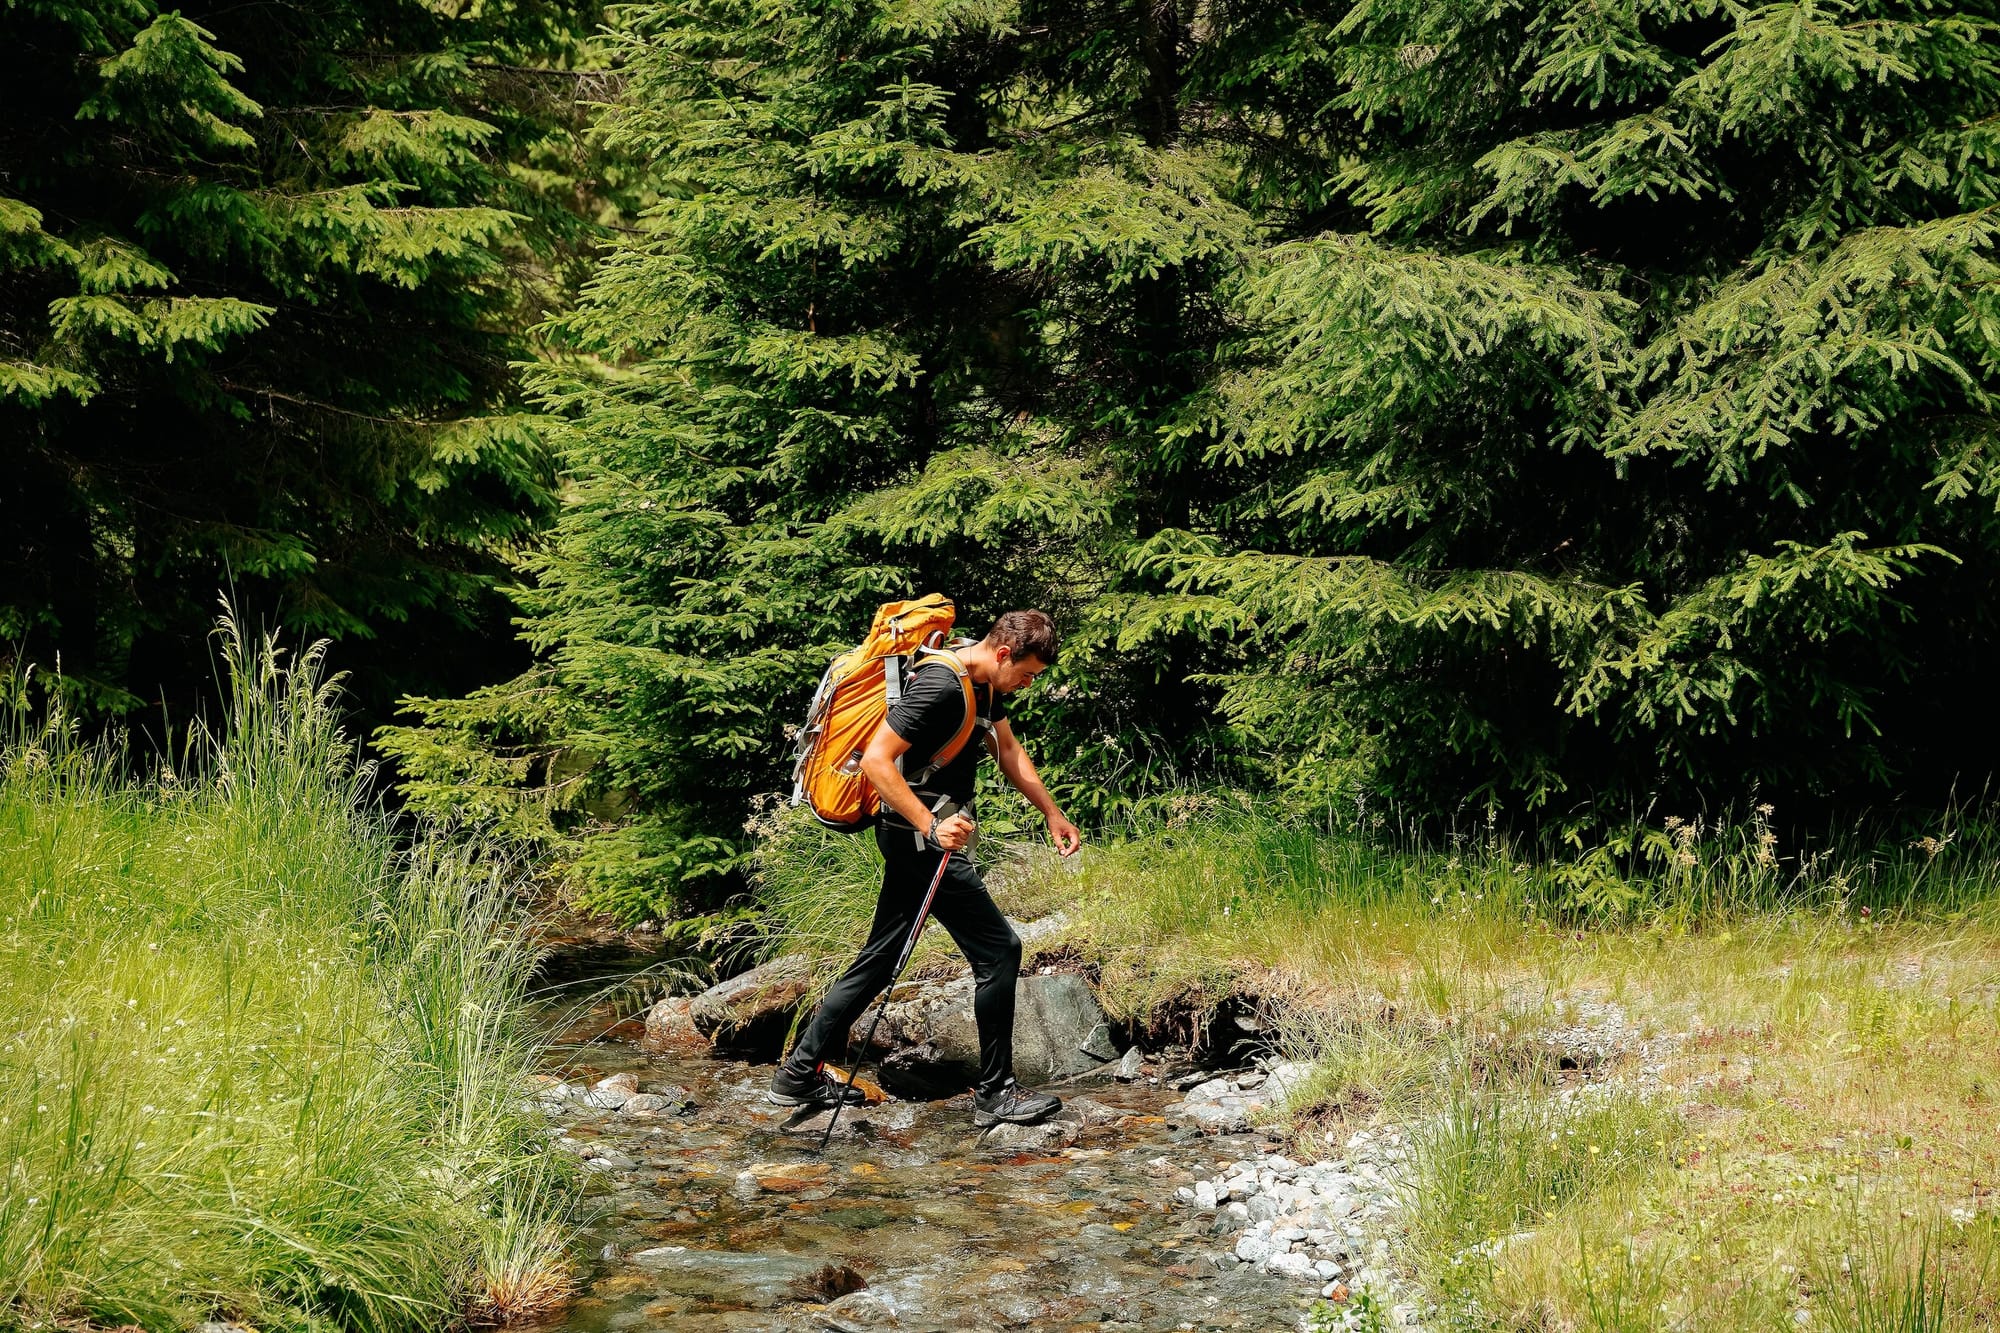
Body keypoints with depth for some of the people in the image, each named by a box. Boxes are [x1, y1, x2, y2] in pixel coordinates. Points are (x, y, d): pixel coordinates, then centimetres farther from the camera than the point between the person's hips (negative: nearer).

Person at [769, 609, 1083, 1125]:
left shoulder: (985, 684, 10)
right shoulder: (940, 686, -22)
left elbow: (1008, 751, 25)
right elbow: (875, 759, -26)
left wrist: (1052, 813, 22)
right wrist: (931, 827, -29)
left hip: (922, 837, 10)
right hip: (921, 838, -10)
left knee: (880, 959, 13)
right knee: (1000, 949, -6)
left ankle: (799, 1076, 18)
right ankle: (995, 1093, 1)